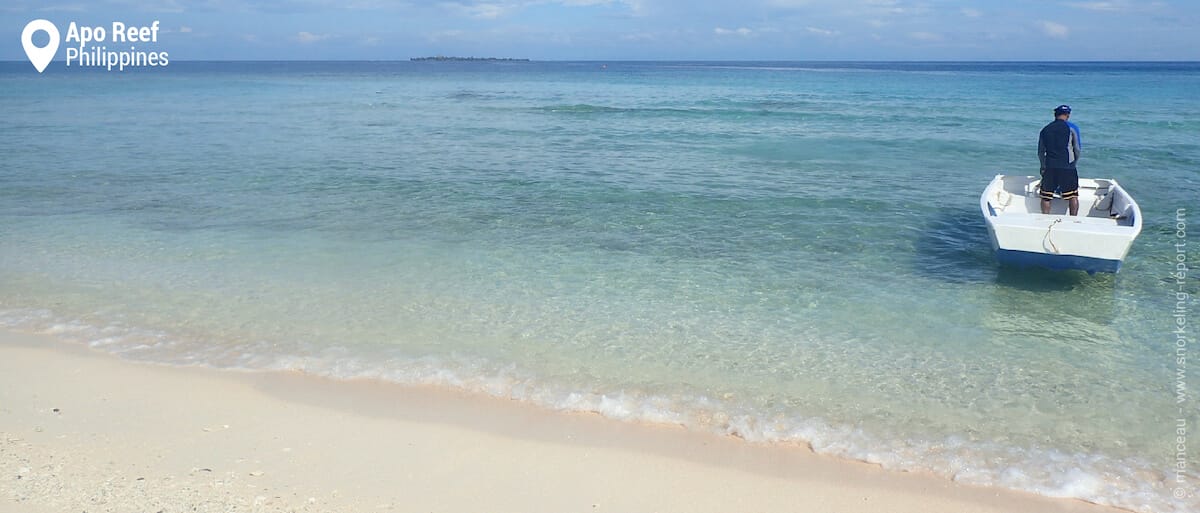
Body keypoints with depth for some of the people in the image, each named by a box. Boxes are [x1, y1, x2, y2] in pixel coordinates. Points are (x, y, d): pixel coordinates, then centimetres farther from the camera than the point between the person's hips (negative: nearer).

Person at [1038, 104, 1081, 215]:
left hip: (1049, 167, 3)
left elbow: (1040, 152, 13)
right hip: (1067, 167, -2)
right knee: (1073, 196, 4)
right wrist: (1073, 163, 15)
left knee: (1046, 197, 7)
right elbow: (1077, 150, 1)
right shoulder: (1072, 128, 1)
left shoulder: (1045, 130, 11)